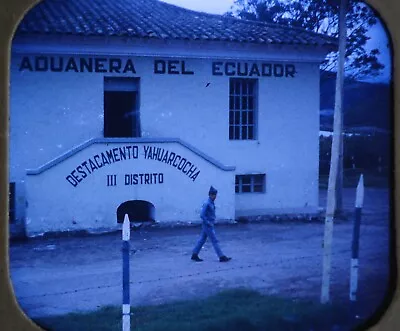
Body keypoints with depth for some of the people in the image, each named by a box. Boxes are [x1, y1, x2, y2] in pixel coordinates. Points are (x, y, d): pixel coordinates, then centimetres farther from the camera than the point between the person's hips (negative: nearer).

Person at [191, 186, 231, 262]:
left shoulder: (212, 203, 10)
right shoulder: (206, 204, -19)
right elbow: (202, 215, -23)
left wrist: (212, 222, 14)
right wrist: (208, 223, -19)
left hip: (209, 225, 9)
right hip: (207, 226, -9)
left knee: (202, 240, 13)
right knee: (215, 241, -6)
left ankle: (194, 255, 19)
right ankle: (222, 257, -4)